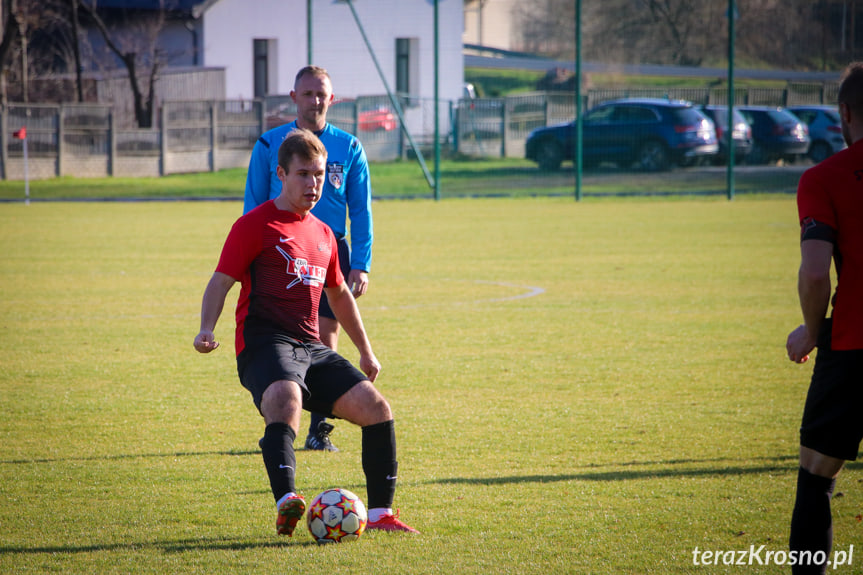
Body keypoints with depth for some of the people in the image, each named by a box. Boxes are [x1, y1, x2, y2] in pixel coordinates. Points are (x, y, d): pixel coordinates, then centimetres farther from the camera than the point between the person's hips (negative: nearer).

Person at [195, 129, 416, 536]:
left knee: (375, 406, -6)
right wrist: (206, 330, -22)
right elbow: (221, 281, -5)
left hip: (311, 349, 7)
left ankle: (380, 514, 4)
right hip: (265, 344, -7)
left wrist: (365, 350, 39)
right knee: (286, 399, -37)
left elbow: (339, 294, 35)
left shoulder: (323, 234, 22)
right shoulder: (255, 225, 1)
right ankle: (286, 504, -54)